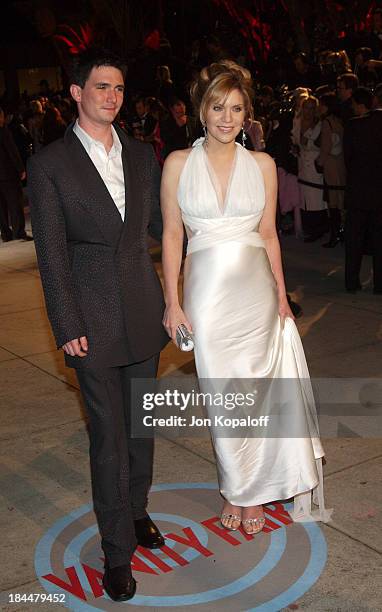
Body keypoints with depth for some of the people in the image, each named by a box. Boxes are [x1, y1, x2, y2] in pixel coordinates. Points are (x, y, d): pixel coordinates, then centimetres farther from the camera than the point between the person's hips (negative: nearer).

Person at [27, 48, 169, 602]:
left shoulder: (142, 155, 7)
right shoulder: (49, 164, -6)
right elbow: (52, 254, -7)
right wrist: (68, 328, -10)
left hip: (144, 311, 5)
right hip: (94, 319, -4)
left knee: (141, 423, 17)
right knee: (109, 435, 3)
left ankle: (136, 510, 39)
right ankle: (117, 550, 18)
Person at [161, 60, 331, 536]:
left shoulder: (262, 164, 4)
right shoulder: (178, 164, 0)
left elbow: (268, 234, 8)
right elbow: (172, 235, 1)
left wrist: (281, 295, 5)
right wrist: (173, 302, -3)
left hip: (256, 291, 1)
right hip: (207, 293, -1)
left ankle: (256, 491, 28)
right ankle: (234, 489, 29)